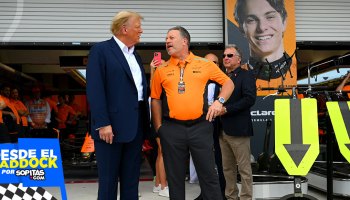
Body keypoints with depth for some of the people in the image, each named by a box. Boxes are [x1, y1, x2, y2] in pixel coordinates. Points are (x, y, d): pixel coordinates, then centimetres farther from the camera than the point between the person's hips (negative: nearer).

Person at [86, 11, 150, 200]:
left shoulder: (135, 55, 18)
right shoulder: (100, 50, -5)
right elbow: (94, 90, -13)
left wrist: (145, 121, 10)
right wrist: (102, 123, -20)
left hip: (136, 124, 7)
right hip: (112, 125, -7)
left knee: (131, 179, 12)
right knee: (108, 180, 2)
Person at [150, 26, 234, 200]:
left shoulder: (204, 64, 4)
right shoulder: (161, 70, 6)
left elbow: (228, 83, 11)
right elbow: (156, 99, 9)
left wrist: (219, 101, -5)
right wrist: (158, 127, 3)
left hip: (200, 126, -1)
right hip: (172, 129, 1)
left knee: (208, 174, 5)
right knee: (175, 177, 10)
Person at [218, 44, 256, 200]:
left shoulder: (246, 75, -4)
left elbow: (250, 99, -17)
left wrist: (226, 109, -18)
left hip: (238, 129, -7)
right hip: (223, 129, 7)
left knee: (244, 168, 0)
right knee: (227, 168, 13)